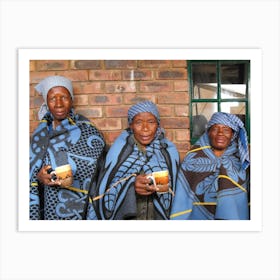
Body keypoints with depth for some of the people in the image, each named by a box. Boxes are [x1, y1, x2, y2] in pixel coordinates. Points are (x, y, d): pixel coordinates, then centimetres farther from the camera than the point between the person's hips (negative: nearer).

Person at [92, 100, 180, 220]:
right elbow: (105, 191, -4)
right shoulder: (119, 150, -4)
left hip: (159, 217, 1)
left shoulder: (169, 151, 1)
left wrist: (158, 188, -12)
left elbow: (171, 193, 5)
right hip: (125, 216, 0)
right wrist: (131, 185, -18)